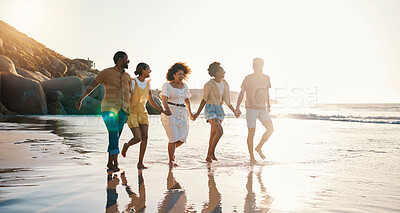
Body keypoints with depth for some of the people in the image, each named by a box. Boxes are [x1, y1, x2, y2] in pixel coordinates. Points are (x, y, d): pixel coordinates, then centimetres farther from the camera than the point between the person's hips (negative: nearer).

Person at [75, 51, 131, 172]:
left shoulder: (127, 77, 16)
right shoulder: (107, 73, 0)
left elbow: (129, 94, 23)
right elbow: (91, 86, 1)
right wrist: (80, 99, -5)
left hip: (122, 111, 5)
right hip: (108, 108, -5)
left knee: (115, 137, 6)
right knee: (114, 134, -17)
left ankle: (110, 163, 15)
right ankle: (114, 162, -15)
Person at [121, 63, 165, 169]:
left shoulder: (147, 84, 4)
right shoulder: (132, 82, -15)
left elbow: (151, 101, 10)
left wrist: (162, 111, 0)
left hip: (143, 113, 5)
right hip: (131, 114, -5)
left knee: (145, 137, -9)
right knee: (138, 138, -14)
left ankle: (140, 163, -2)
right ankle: (126, 145, 21)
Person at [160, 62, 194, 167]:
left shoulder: (184, 86, 13)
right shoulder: (167, 85, -4)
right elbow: (164, 98, -19)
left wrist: (190, 112, 33)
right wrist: (166, 108, -38)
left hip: (182, 114, 6)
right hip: (170, 114, -6)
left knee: (183, 137, 0)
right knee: (174, 138, -10)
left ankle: (171, 149, 31)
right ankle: (171, 161, 6)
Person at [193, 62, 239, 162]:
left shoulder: (224, 84, 6)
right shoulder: (209, 85, -12)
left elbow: (226, 100, 15)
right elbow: (204, 100, -6)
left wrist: (234, 111, 16)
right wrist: (197, 113, -8)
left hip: (219, 109, 6)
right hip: (210, 109, -6)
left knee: (214, 133, 6)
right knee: (220, 131, -19)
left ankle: (208, 156, 14)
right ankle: (211, 152, -3)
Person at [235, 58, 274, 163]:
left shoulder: (266, 78, 6)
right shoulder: (248, 78, -5)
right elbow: (242, 93, 0)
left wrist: (268, 105, 26)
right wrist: (237, 107, -4)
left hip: (262, 109, 4)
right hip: (251, 108, -4)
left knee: (270, 129, -7)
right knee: (251, 133, -2)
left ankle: (259, 147, 14)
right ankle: (251, 157, 8)